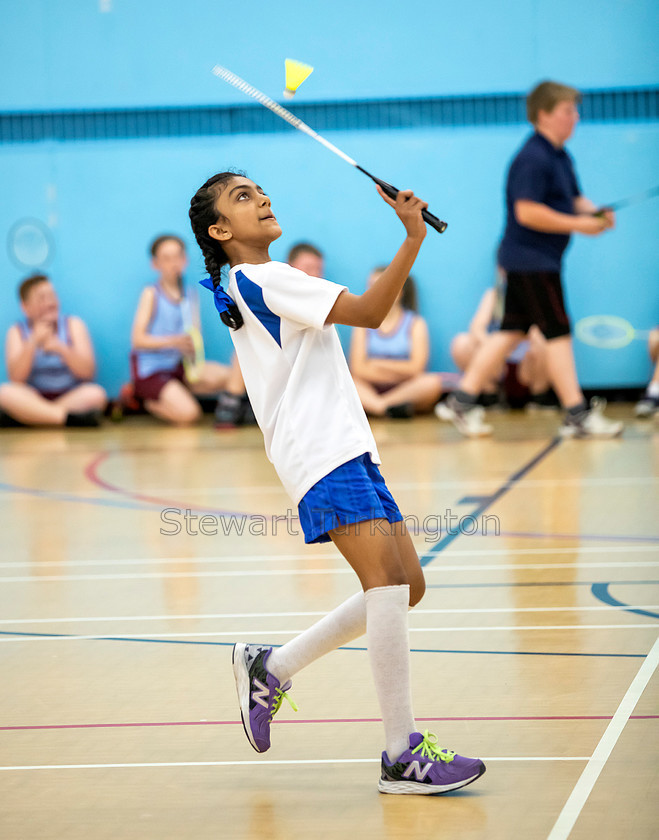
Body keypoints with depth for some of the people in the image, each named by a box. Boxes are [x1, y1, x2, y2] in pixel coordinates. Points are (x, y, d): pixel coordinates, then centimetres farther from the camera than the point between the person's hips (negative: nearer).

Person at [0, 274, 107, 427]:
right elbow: (16, 378, -9)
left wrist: (61, 349, -20)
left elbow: (87, 372, -4)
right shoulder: (17, 332, 6)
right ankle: (70, 418, -36)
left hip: (73, 397, 0)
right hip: (32, 399, 0)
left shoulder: (73, 324, 7)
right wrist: (33, 343, -19)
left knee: (96, 394, -31)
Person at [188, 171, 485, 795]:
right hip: (321, 455, -10)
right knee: (388, 582, -20)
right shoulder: (265, 279, -8)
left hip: (349, 450, 10)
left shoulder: (249, 288, 23)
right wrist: (414, 237, -16)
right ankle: (402, 756, -20)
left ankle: (269, 668, 19)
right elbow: (369, 313, -14)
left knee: (404, 588, 7)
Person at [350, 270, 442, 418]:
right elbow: (358, 368, -2)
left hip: (407, 390, -1)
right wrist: (400, 371, -10)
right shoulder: (363, 324, 11)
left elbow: (415, 368, -7)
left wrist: (376, 364, -5)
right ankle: (387, 407, -47)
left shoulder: (415, 323, 5)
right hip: (372, 390, 1)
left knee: (433, 382, -32)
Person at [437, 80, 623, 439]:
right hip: (530, 258, -10)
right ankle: (577, 415, -5)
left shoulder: (561, 158, 16)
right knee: (558, 332, -7)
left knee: (512, 330, 11)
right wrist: (578, 224, -21)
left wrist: (595, 213, 2)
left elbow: (574, 199, 24)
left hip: (534, 261, 10)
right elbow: (527, 212, -23)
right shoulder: (533, 159, -17)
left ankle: (462, 401, 14)